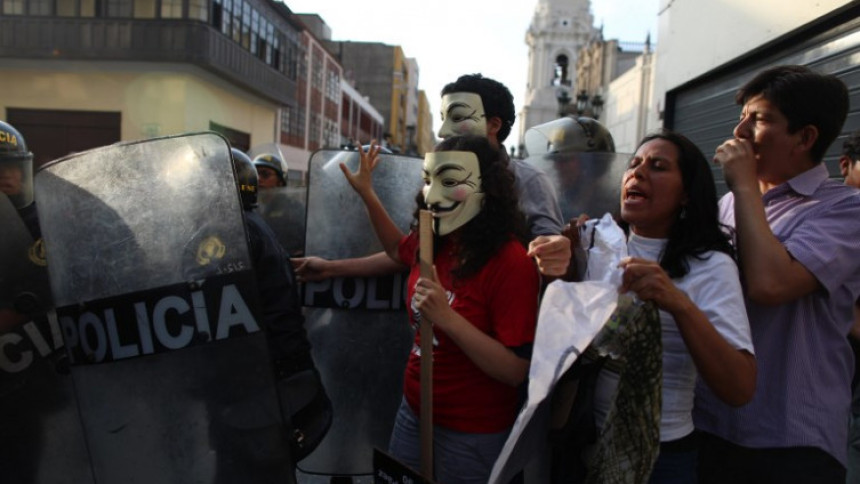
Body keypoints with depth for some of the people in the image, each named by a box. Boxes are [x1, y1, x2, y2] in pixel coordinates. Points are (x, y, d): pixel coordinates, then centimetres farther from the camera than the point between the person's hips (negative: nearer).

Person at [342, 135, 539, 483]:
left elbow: (516, 370, -25)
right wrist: (367, 194, 13)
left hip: (471, 434, -6)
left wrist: (448, 318, -33)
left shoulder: (510, 261, -24)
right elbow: (399, 251, 23)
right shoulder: (430, 243, -3)